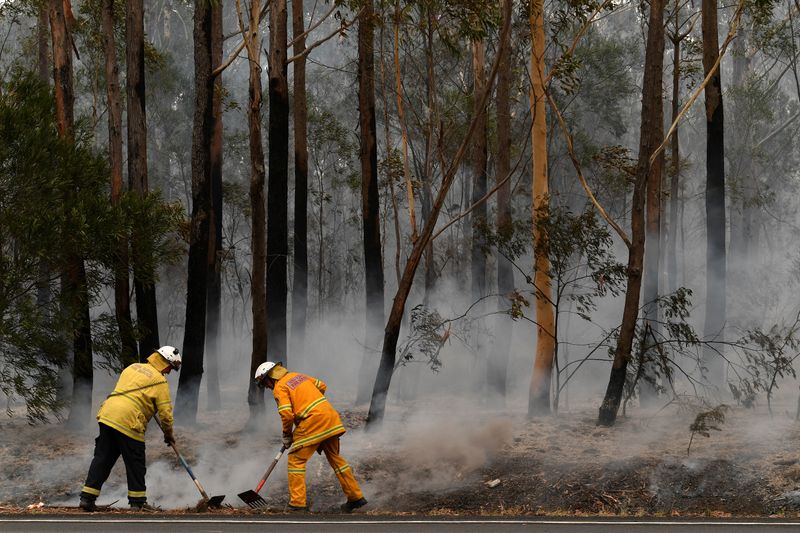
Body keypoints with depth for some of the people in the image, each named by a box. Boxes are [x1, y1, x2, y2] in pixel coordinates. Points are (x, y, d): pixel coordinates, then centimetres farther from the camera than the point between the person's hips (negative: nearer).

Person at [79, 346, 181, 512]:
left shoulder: (133, 367, 19)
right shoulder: (160, 381, -1)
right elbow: (165, 412, -2)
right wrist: (169, 434, 13)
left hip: (107, 415, 7)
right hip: (128, 422, -7)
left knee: (102, 459, 11)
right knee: (135, 464, 6)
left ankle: (87, 497, 9)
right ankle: (137, 501, 13)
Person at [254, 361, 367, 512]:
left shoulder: (279, 388, -4)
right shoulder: (298, 375, 19)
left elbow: (287, 415, -14)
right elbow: (322, 386, 26)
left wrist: (287, 435, 2)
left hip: (312, 421, -8)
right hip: (331, 417, 8)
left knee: (296, 459, 1)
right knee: (335, 457, 18)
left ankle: (297, 503, -6)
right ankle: (356, 497, 21)